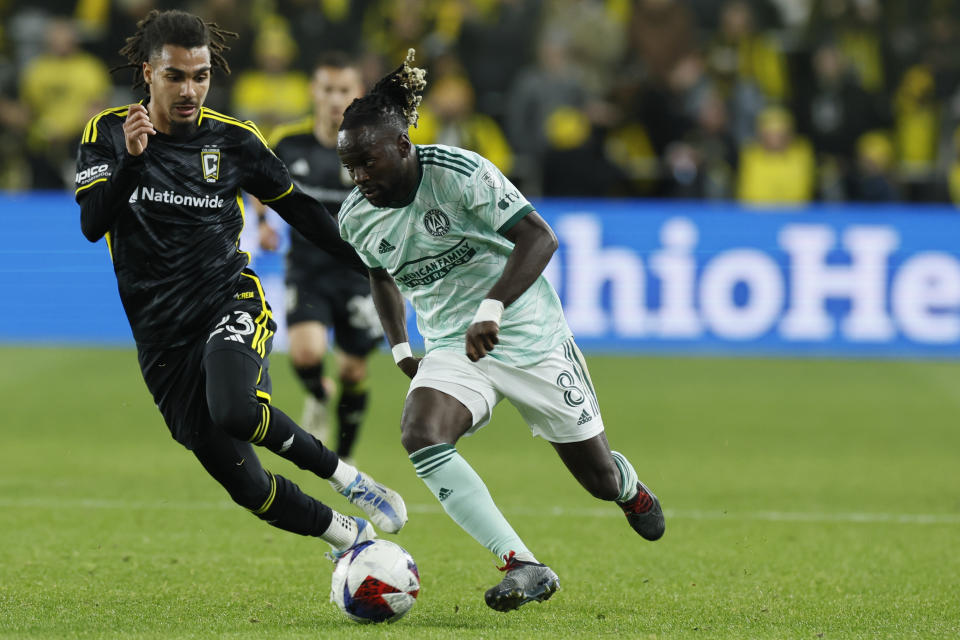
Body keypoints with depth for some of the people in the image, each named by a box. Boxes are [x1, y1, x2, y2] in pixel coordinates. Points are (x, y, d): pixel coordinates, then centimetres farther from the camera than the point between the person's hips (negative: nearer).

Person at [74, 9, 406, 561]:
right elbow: (92, 225, -13)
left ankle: (344, 475, -14)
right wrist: (131, 159, -27)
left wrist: (374, 264, 12)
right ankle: (349, 538, 20)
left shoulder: (234, 140, 1)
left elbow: (300, 209, 14)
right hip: (163, 337, 2)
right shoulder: (108, 133, 0)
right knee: (246, 486, -4)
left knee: (234, 411, -36)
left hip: (232, 304, -1)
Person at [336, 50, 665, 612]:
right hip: (451, 349, 4)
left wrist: (491, 310, -38)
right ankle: (525, 568, -29)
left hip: (529, 335, -4)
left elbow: (539, 237, -27)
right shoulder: (356, 217, -4)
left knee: (599, 478, 6)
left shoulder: (458, 173, -22)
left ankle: (630, 488, 48)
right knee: (420, 435, -29)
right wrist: (399, 346, 9)